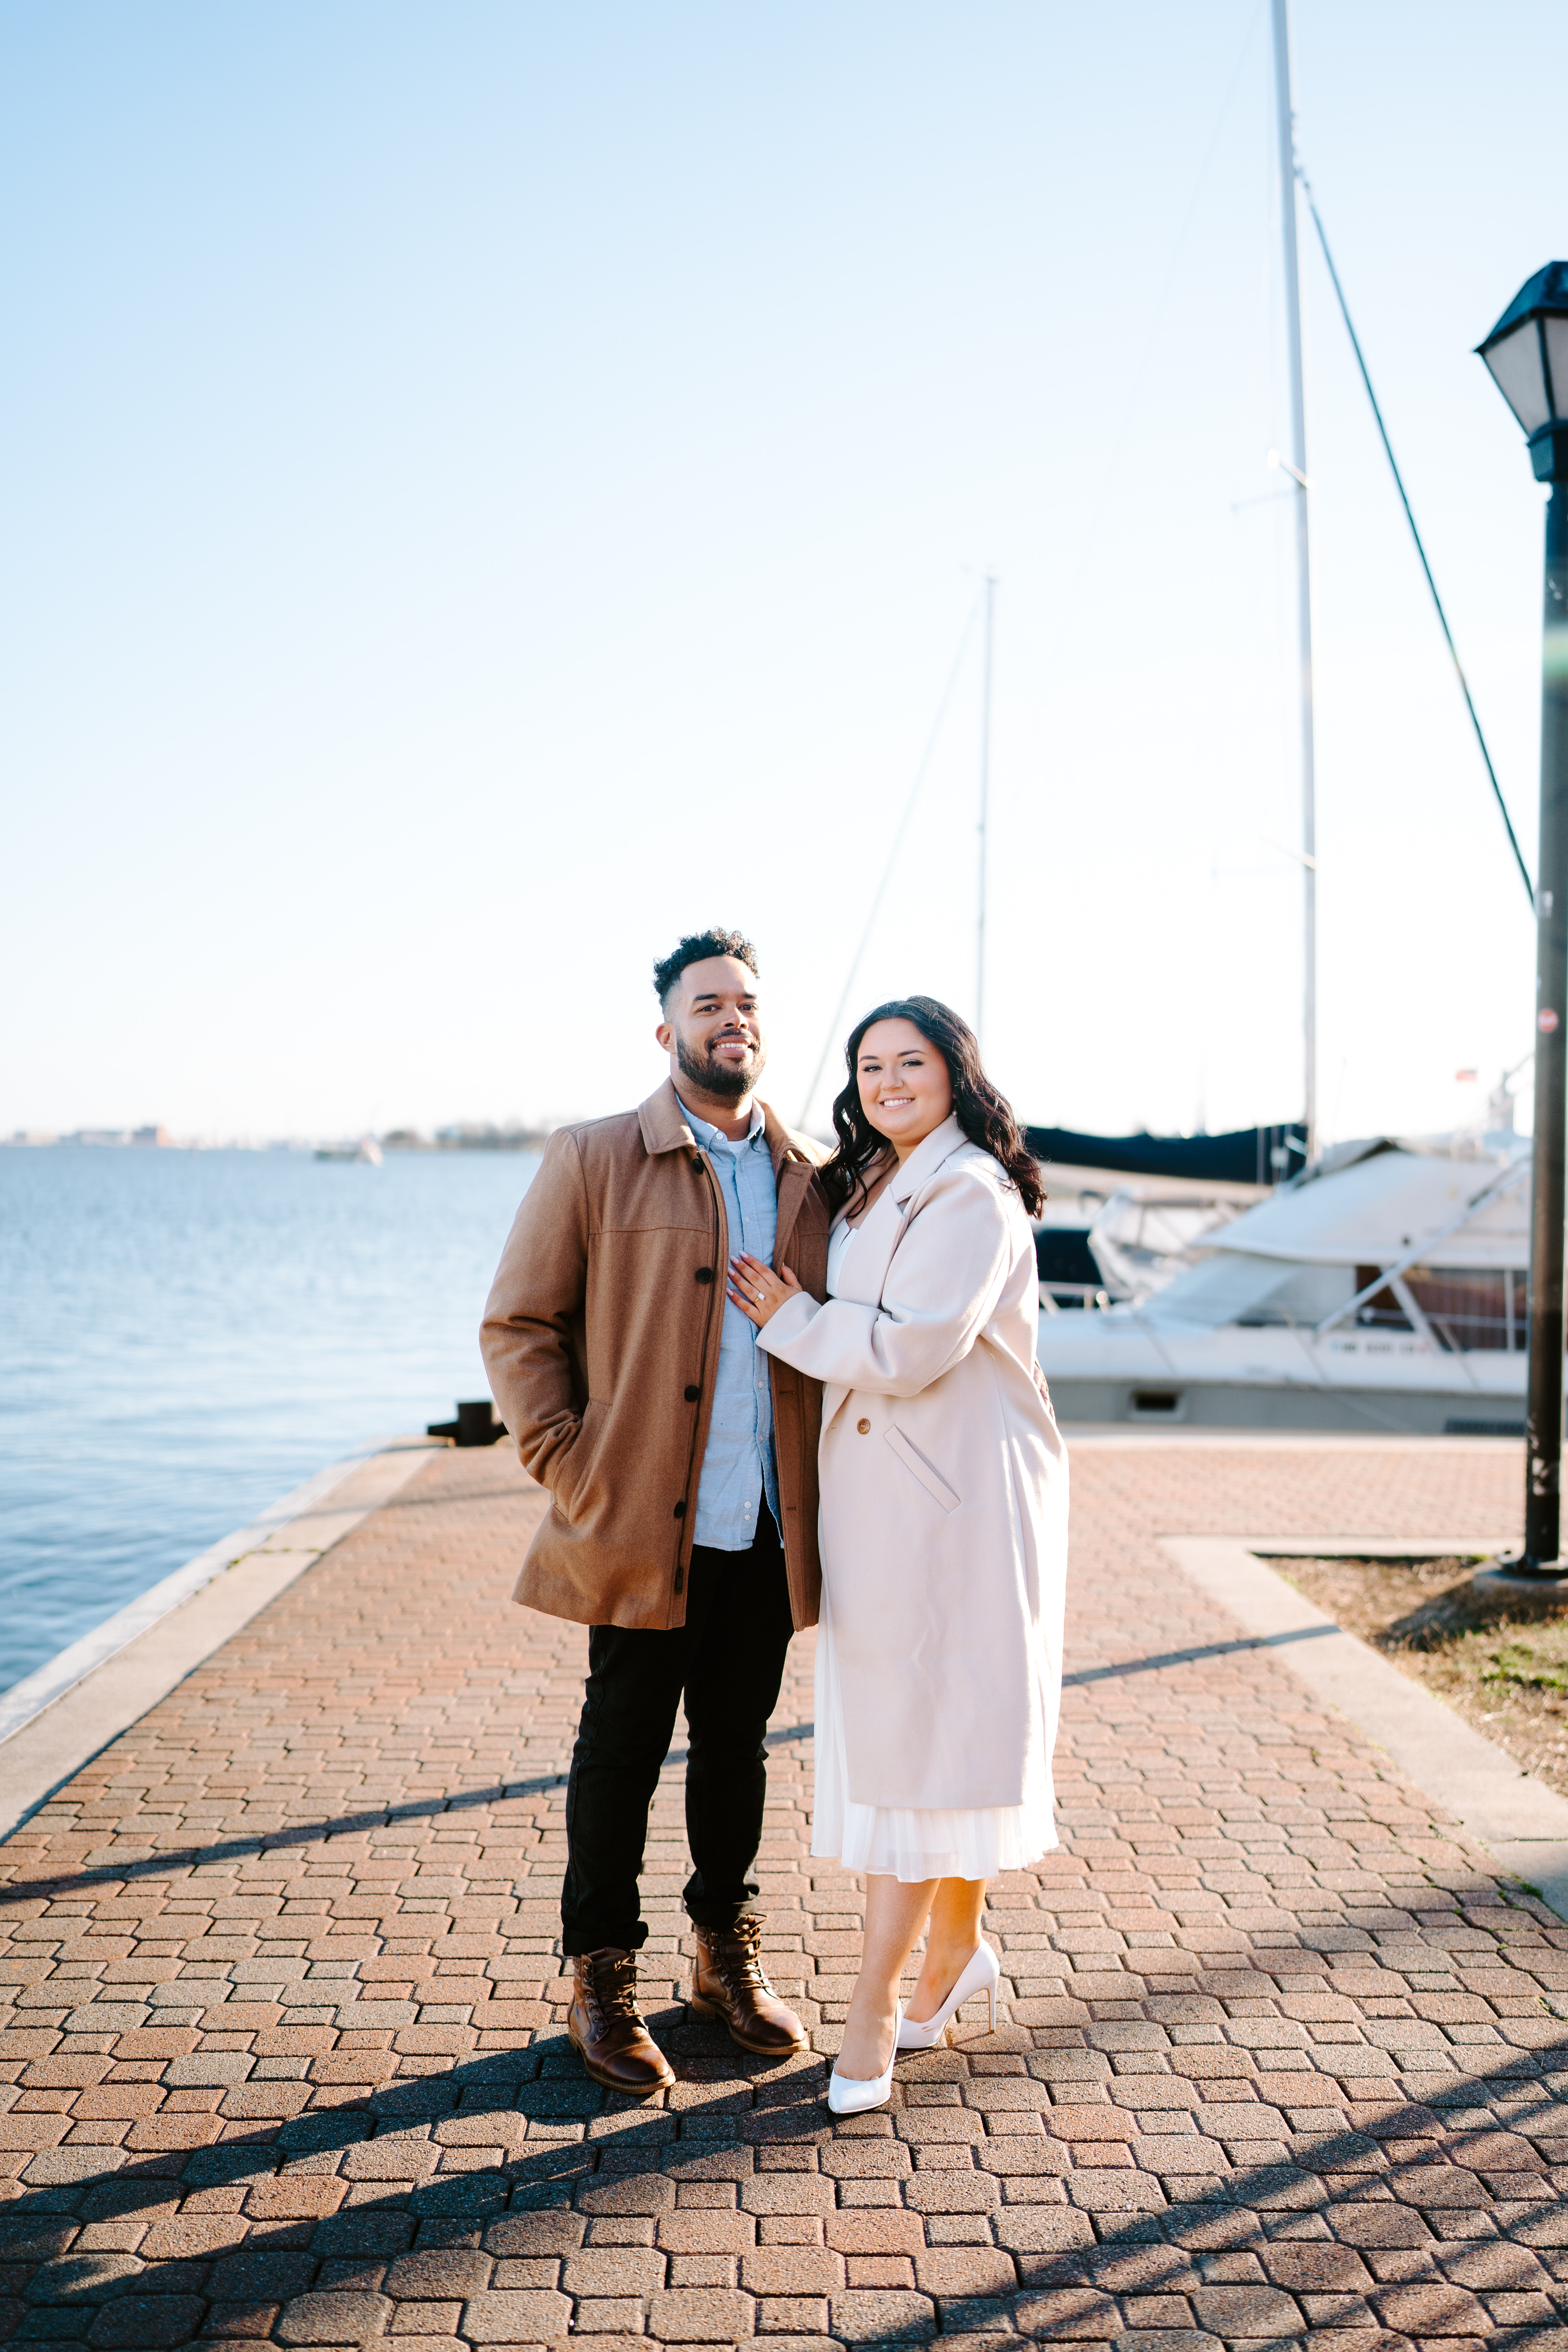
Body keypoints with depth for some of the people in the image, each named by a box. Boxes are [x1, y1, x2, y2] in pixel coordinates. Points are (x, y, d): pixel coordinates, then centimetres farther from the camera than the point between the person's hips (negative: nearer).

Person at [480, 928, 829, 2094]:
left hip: (771, 1527, 4)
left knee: (738, 1742, 16)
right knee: (624, 1747, 8)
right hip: (643, 1525, -3)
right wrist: (570, 1470, -9)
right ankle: (602, 1976, 24)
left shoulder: (814, 1173, 8)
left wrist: (827, 1491, 5)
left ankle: (729, 1954, 34)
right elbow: (517, 1326, -2)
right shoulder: (593, 1159, -3)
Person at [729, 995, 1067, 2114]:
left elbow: (909, 1349, -21)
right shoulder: (866, 1189, 15)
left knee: (924, 1735, -4)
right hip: (875, 1496, 9)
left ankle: (875, 1999, 3)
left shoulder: (973, 1194, -13)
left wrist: (788, 1316, -9)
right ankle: (958, 1951, 29)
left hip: (958, 1498, -9)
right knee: (899, 1729, 14)